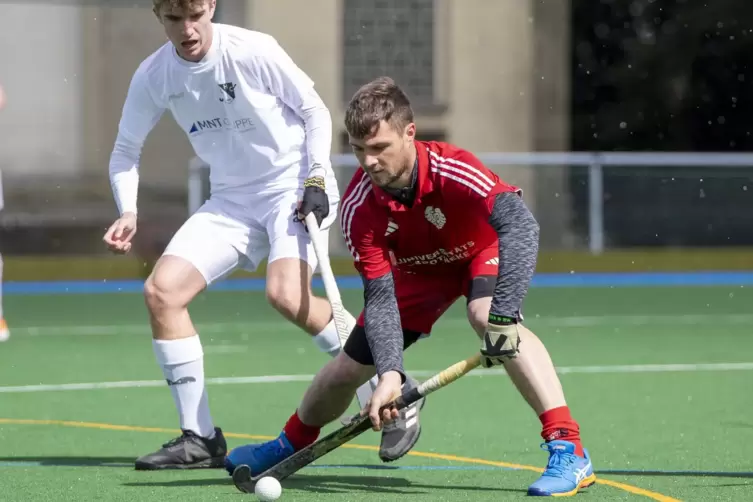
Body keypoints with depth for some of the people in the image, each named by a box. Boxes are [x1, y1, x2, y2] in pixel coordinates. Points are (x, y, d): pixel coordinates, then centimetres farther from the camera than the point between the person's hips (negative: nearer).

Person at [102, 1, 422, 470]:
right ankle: (200, 437, -1)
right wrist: (128, 212, -7)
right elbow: (126, 150, 10)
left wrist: (317, 179, -15)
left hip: (296, 186, -5)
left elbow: (315, 111, -5)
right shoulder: (153, 76, -3)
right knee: (161, 291, -11)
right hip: (231, 199, 5)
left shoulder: (254, 51, -16)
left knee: (286, 295, -29)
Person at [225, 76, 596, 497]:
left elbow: (520, 223, -53)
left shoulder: (453, 170, -40)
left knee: (485, 313, -37)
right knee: (348, 368, 5)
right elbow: (380, 295, -27)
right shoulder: (358, 206, -27)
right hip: (417, 271, 4)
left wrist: (503, 314, -60)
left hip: (483, 252, -4)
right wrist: (390, 372, -41)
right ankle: (293, 443, 40)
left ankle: (569, 449, -39)